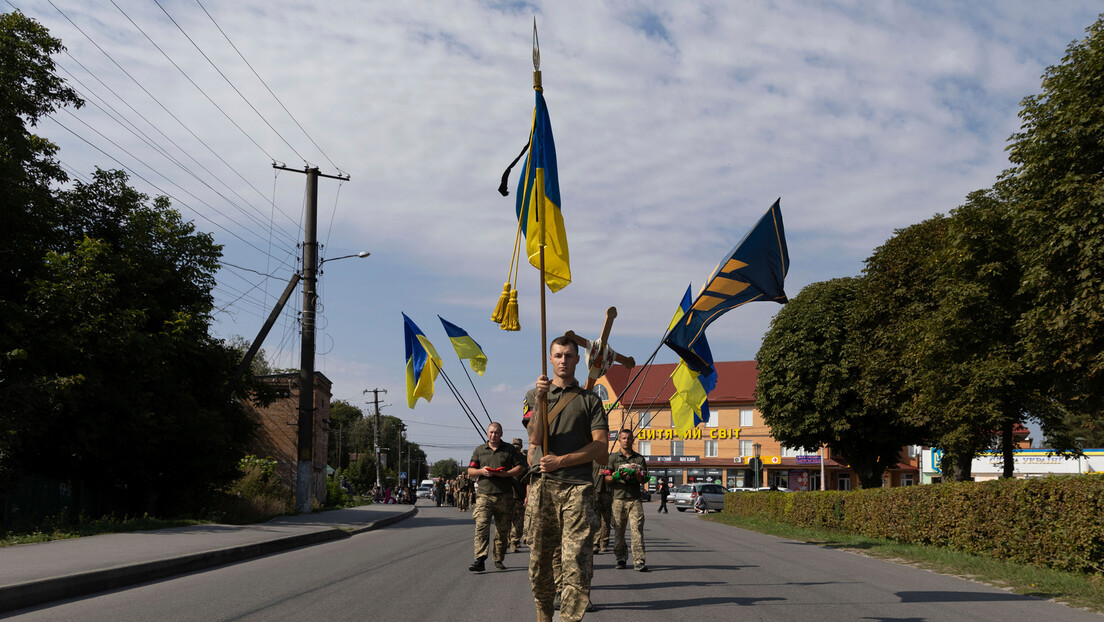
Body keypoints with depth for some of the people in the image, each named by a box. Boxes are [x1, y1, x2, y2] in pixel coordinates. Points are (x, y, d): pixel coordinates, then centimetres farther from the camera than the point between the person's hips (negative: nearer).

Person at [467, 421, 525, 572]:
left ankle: (498, 559, 15)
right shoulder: (479, 450, 15)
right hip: (484, 494, 0)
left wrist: (505, 474, -11)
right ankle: (479, 560, -23)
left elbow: (520, 468, 5)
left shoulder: (509, 449, 10)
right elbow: (470, 471, 14)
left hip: (504, 495, 0)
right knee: (481, 525, -16)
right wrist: (482, 471, -7)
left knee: (502, 529, 4)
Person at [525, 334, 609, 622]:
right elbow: (534, 439, 0)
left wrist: (561, 461, -5)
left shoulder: (590, 400, 13)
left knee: (577, 563, -12)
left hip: (578, 486, -1)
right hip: (542, 486, 1)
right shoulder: (534, 395, 15)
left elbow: (600, 447, 4)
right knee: (539, 560, 4)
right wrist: (541, 400, -12)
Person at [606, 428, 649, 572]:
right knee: (619, 530, 3)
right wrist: (617, 476, -13)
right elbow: (607, 478, 7)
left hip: (635, 499, 0)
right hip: (618, 498, 0)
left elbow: (645, 478, 10)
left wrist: (636, 476, -11)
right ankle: (621, 558, 16)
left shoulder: (639, 458, 14)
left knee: (637, 529, -10)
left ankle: (639, 561, -14)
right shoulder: (613, 457, 11)